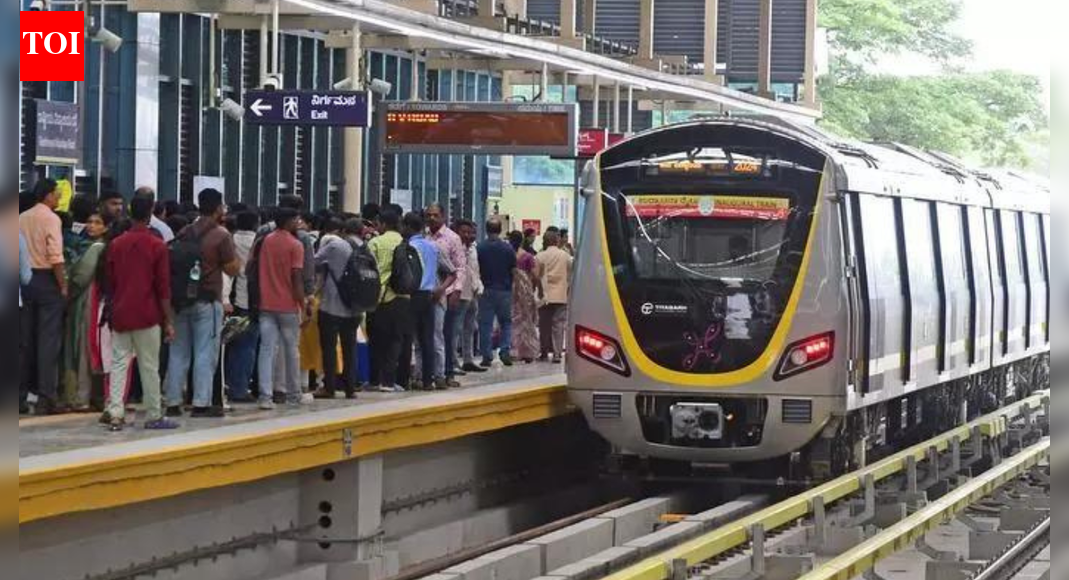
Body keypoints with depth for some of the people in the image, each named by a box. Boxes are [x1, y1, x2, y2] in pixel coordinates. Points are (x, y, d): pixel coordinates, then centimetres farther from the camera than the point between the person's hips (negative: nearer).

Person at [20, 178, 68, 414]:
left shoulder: (22, 219, 10)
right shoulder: (51, 218, -10)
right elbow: (56, 257, -17)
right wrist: (63, 286, -11)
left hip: (26, 279, 6)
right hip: (47, 279, -6)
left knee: (27, 339, 12)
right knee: (49, 340, -4)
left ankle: (21, 395, 15)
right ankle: (46, 398, -7)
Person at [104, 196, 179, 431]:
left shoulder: (116, 245, 6)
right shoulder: (157, 246, -6)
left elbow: (109, 284, 11)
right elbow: (163, 288, -6)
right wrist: (169, 321, -2)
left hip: (120, 314, 3)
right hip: (147, 315, -3)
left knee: (119, 363, 4)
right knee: (149, 367, 2)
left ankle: (115, 413, -5)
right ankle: (154, 416, 6)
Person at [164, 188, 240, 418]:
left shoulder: (184, 233, 9)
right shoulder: (221, 235, -8)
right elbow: (232, 269, -6)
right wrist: (231, 247, 4)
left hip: (182, 298, 5)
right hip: (207, 301, -5)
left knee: (179, 352, 9)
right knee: (205, 353, -1)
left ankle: (173, 402, 10)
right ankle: (201, 403, -3)